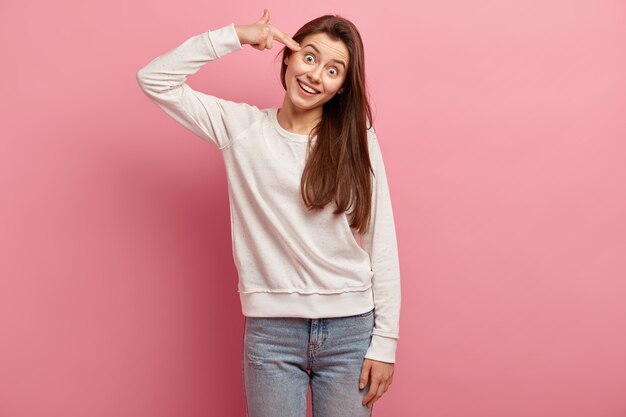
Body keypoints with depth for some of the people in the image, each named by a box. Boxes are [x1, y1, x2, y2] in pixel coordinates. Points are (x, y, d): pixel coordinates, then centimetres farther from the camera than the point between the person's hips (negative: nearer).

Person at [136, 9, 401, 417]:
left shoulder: (358, 140, -1)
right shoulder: (241, 127, 1)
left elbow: (381, 245, -1)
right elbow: (155, 80, -2)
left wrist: (385, 340, -3)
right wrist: (235, 36, -7)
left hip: (350, 328, 0)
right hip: (271, 329, 0)